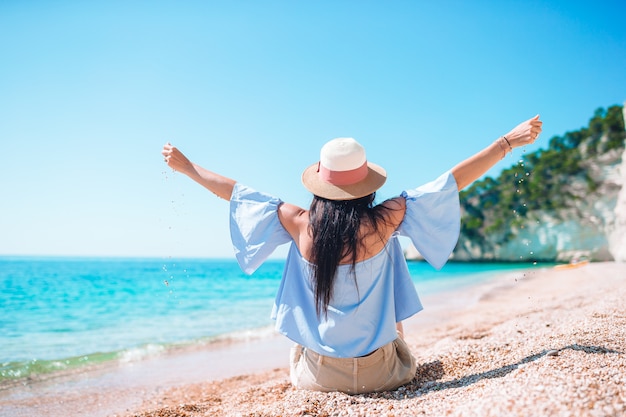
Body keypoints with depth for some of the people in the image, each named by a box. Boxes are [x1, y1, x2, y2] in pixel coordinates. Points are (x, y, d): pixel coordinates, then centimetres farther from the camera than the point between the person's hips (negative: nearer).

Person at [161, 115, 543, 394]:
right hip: (379, 373, -1)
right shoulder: (382, 222, -18)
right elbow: (453, 182, -11)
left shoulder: (300, 225, -13)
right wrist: (508, 142, -1)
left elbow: (237, 193, -1)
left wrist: (186, 166, 13)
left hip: (318, 376, 1)